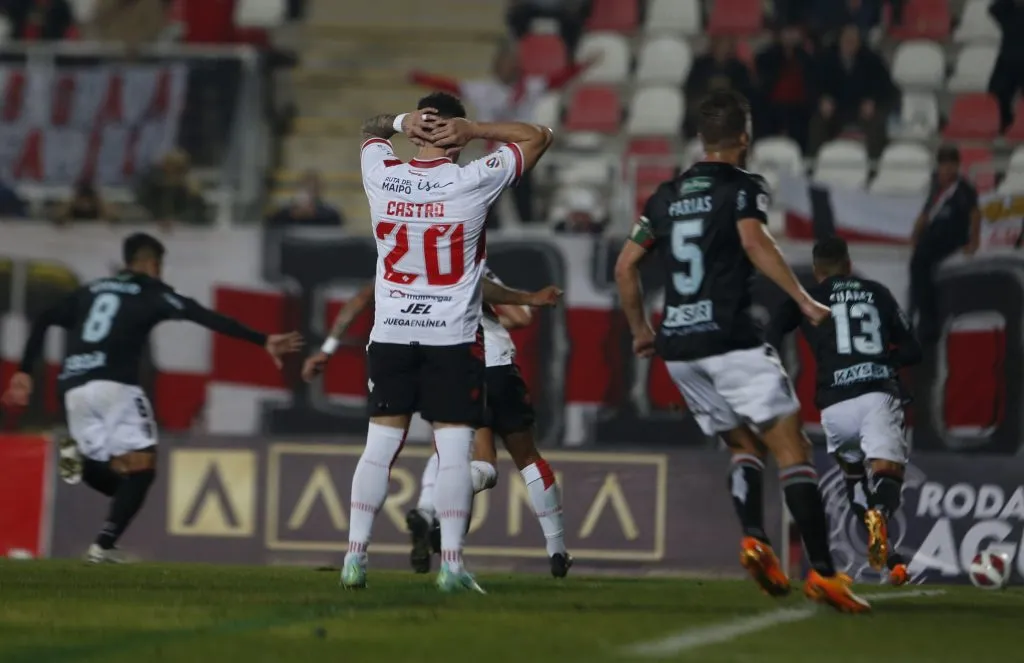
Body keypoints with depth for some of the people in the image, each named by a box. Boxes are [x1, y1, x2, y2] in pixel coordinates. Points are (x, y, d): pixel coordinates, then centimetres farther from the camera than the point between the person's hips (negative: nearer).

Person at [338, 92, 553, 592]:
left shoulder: (382, 177, -2)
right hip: (452, 338, -3)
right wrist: (471, 130, -7)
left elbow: (369, 129, 22)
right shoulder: (473, 182, -10)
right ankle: (451, 563, -7)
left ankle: (354, 556, 3)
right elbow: (538, 136, 2)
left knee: (380, 445, 6)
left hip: (391, 333, 3)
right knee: (454, 450, -2)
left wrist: (402, 121, 0)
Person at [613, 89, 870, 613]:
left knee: (744, 444, 17)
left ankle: (753, 539, -10)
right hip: (730, 340, -6)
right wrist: (803, 300, -22)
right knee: (792, 448, -6)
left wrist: (640, 330, 29)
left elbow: (625, 266, 18)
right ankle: (821, 570, -17)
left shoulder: (667, 196, 17)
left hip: (678, 348, 6)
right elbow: (754, 241, -20)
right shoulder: (743, 187, 0)